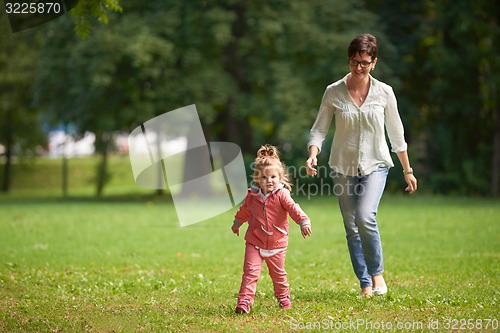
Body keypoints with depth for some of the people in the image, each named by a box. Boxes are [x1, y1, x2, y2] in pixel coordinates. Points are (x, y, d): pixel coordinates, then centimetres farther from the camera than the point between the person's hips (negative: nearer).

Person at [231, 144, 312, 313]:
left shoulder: (282, 195, -13)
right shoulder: (252, 195, -2)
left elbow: (293, 208, -28)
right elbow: (244, 210, 19)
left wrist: (304, 221, -45)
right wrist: (237, 223, 36)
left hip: (277, 244, -1)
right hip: (254, 243, 1)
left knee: (278, 274, 16)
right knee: (250, 272, -11)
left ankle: (283, 297, 38)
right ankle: (244, 302, -11)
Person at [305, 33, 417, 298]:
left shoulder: (384, 93, -2)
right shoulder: (333, 92, -3)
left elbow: (396, 134, 7)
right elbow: (319, 129, -2)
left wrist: (407, 170, 11)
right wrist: (313, 155, -21)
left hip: (375, 165, -2)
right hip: (343, 167, 2)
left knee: (365, 217, -23)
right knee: (351, 227, 3)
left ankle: (377, 272, -3)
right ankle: (365, 284, 14)